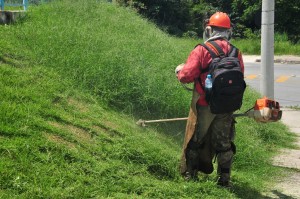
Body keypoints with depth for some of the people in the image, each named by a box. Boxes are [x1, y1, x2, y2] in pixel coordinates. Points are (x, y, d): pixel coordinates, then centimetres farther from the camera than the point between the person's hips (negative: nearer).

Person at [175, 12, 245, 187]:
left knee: (195, 140, 13)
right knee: (224, 143, 14)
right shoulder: (236, 53, 1)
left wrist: (179, 70, 6)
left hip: (204, 106, -3)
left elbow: (186, 76, -15)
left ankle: (190, 174, 22)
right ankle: (225, 178, 17)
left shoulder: (201, 50, -13)